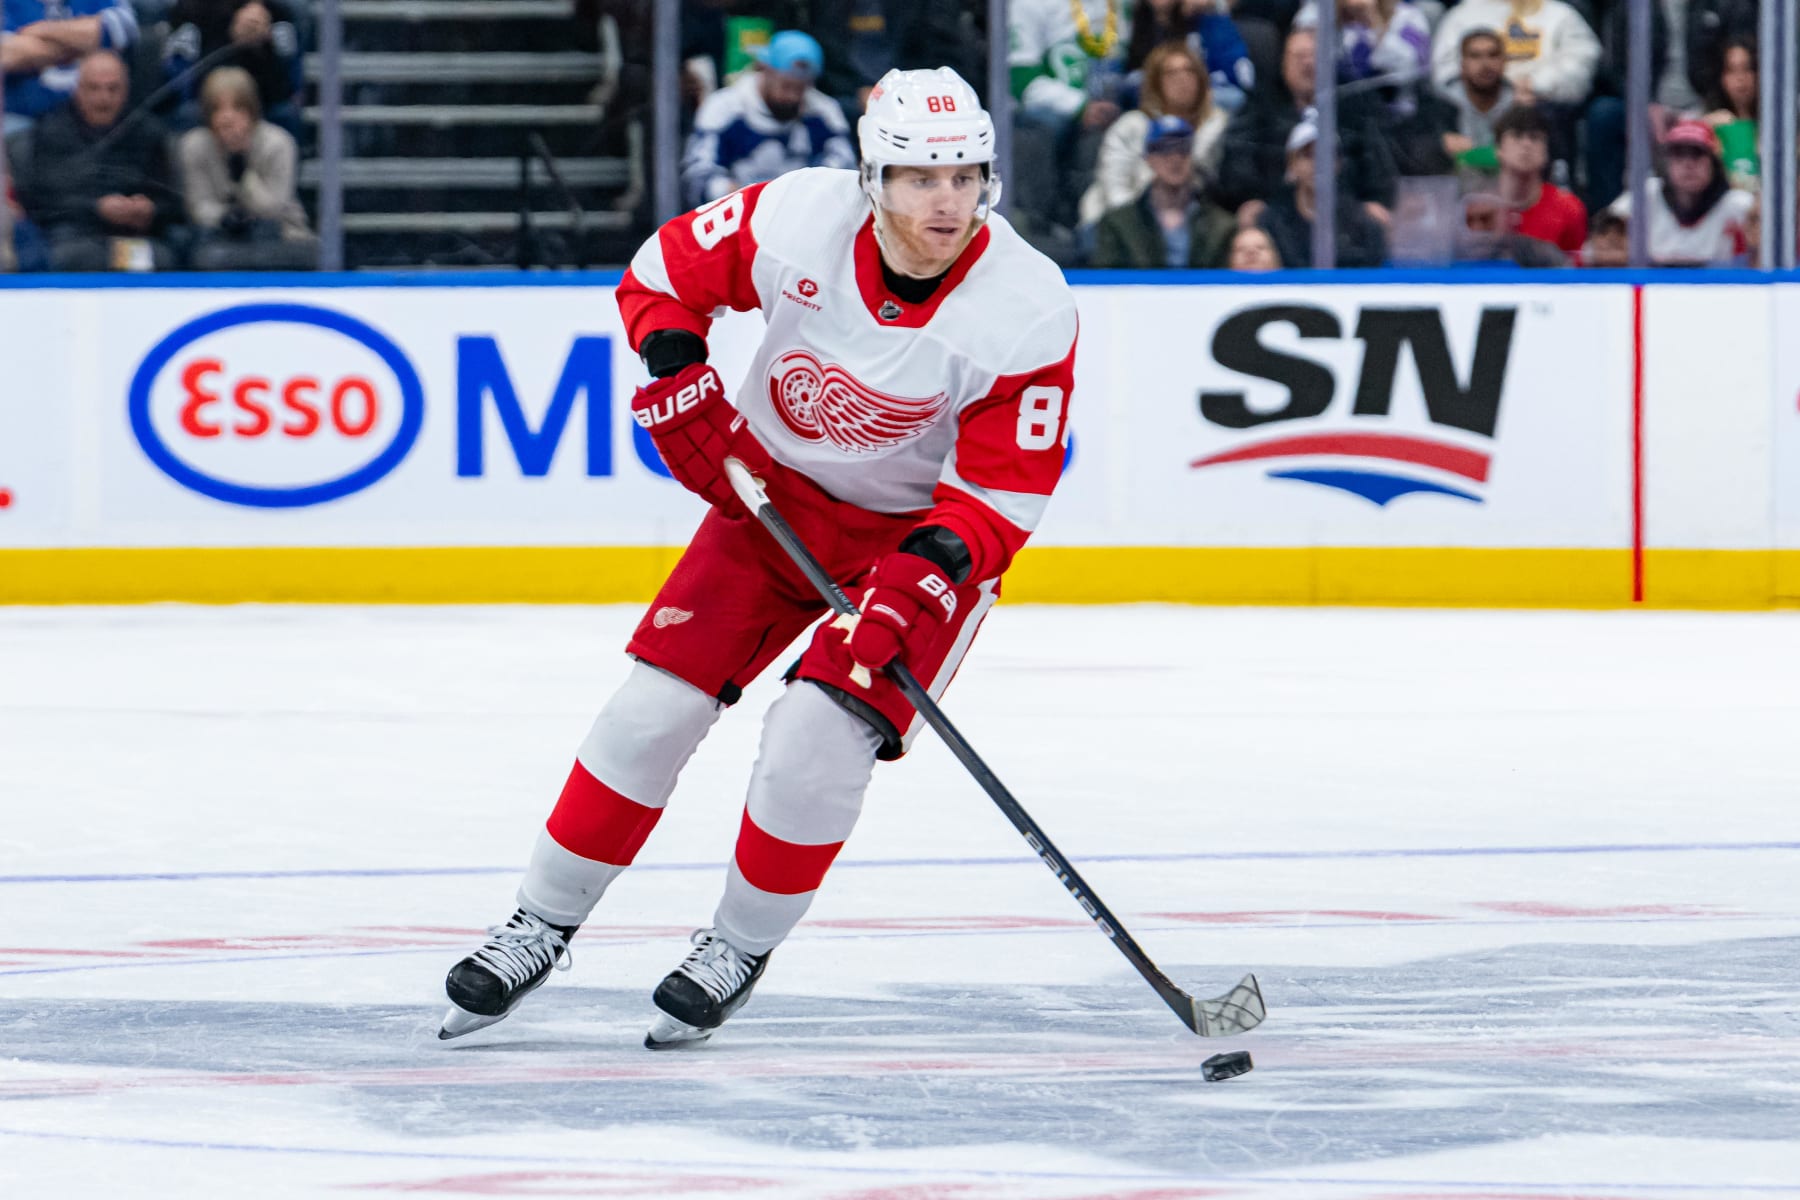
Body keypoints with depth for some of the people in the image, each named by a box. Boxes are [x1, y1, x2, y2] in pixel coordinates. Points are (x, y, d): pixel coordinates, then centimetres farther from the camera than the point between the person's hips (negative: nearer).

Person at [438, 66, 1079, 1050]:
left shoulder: (1027, 311, -26)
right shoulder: (795, 219, -22)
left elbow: (1005, 492, -22)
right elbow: (664, 271, -3)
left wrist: (926, 573, -36)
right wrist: (677, 383, -16)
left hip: (926, 532, -2)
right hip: (774, 489, 3)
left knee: (816, 743, -17)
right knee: (654, 706, -3)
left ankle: (740, 950, 7)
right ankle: (541, 929, 12)